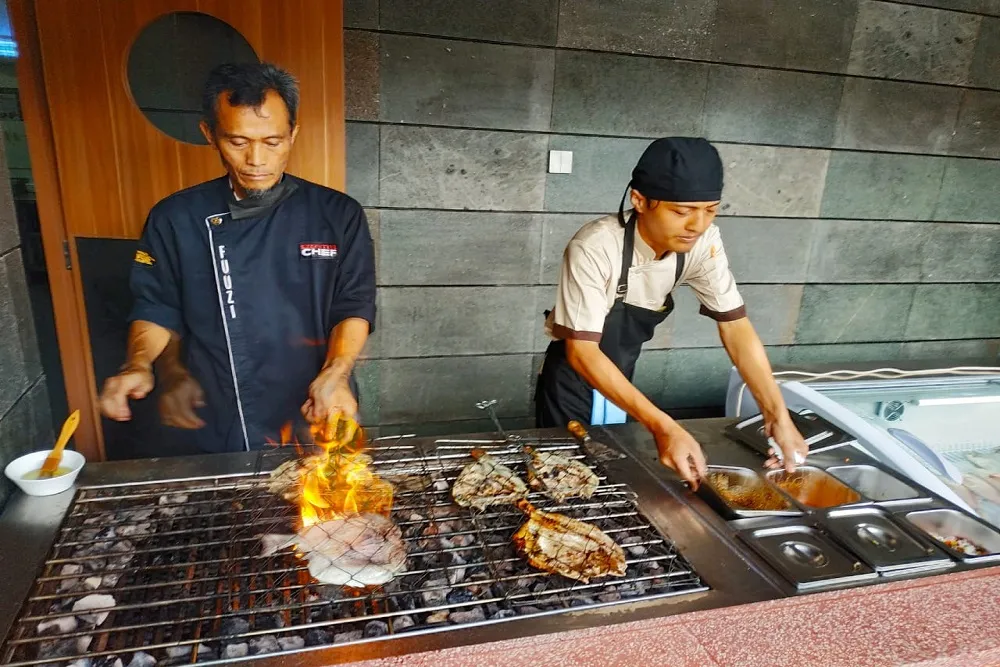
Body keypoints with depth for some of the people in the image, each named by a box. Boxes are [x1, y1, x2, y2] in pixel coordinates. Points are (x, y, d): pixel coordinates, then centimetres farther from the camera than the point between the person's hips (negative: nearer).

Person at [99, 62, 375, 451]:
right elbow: (156, 308, 6)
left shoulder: (338, 215, -6)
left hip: (316, 420, 0)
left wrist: (335, 373, -22)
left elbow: (354, 307, -6)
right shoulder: (176, 219, -2)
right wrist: (140, 365, -12)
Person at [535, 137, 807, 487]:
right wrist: (663, 426, -42)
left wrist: (777, 414, -21)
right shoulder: (594, 249, -33)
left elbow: (735, 327, -11)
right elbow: (582, 352, -34)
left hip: (622, 377, 5)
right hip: (574, 376, -5)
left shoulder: (704, 243, -17)